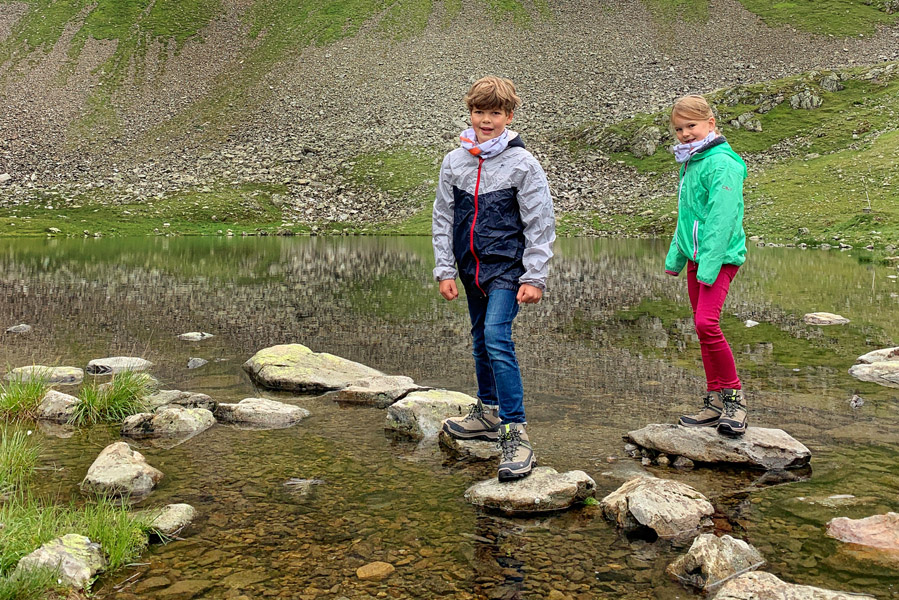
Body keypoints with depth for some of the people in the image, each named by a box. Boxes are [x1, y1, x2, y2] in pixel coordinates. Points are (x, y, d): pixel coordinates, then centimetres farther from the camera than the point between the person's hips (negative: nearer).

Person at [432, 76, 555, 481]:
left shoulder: (523, 164, -7)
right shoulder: (454, 162, 6)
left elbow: (540, 225, -6)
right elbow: (443, 220, 9)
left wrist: (534, 278, -10)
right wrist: (445, 271, 4)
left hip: (507, 268, -5)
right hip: (471, 266, 6)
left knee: (497, 338, -19)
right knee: (480, 341, 16)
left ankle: (515, 433, -15)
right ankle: (488, 411, 33)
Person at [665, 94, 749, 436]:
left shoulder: (722, 163, -12)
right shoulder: (689, 163, 16)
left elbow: (722, 218, -19)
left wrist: (709, 265, -23)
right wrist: (675, 257, 21)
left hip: (720, 257, -9)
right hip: (695, 256, 9)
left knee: (707, 322, -20)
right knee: (702, 328, 9)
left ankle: (734, 397, -5)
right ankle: (715, 403, 17)